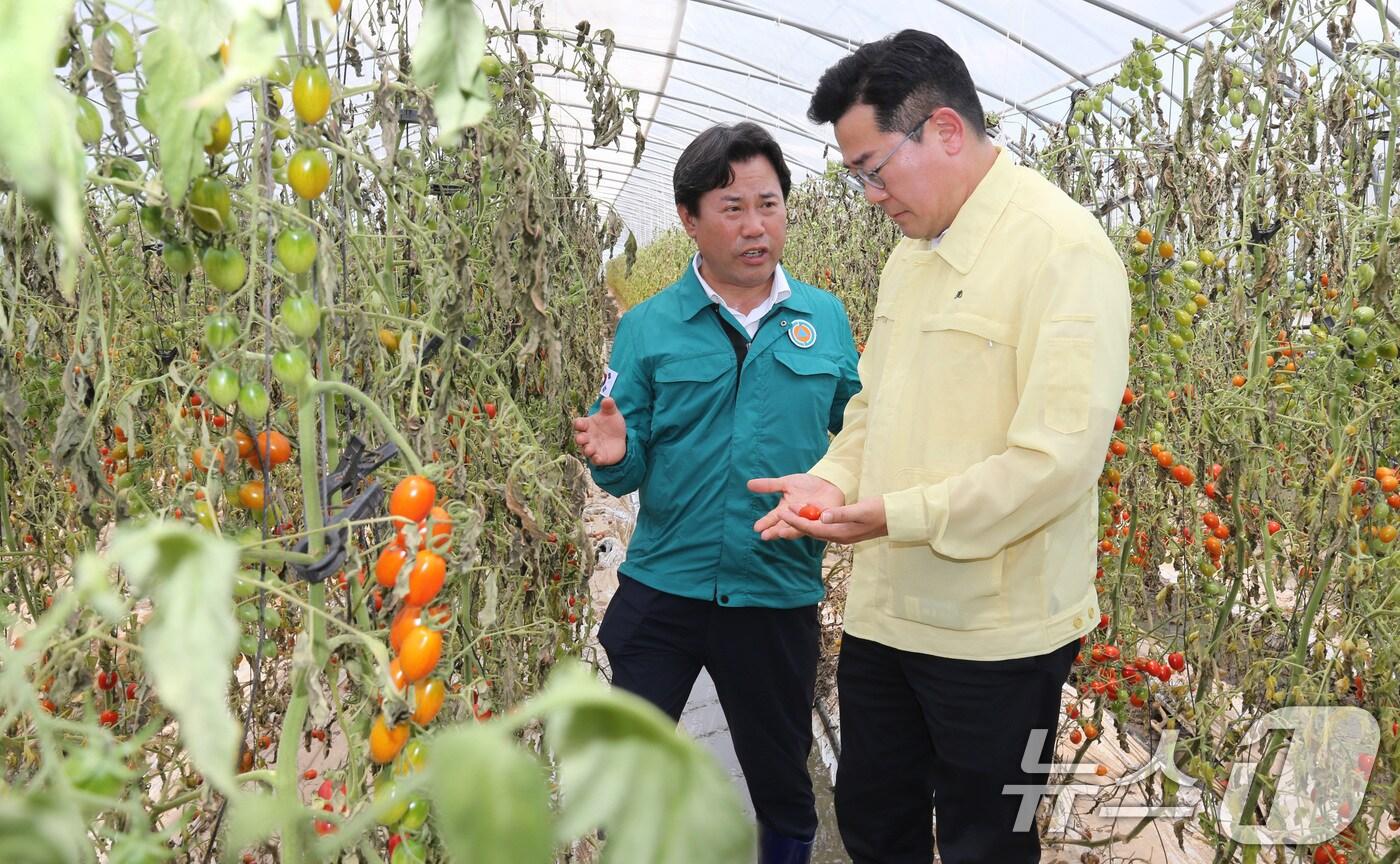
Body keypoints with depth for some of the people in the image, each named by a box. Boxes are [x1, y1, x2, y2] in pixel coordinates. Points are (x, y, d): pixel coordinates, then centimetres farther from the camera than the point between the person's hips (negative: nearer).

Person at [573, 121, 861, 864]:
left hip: (779, 595, 1)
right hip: (663, 587, 0)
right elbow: (628, 470, -3)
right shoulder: (648, 328, -4)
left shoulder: (827, 320, 0)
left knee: (781, 776, 19)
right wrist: (612, 455, -24)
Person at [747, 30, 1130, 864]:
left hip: (997, 634, -8)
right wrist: (834, 478, -1)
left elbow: (1057, 458, -24)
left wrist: (897, 515, -23)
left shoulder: (1064, 249, -18)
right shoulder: (911, 256, 9)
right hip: (883, 614, 8)